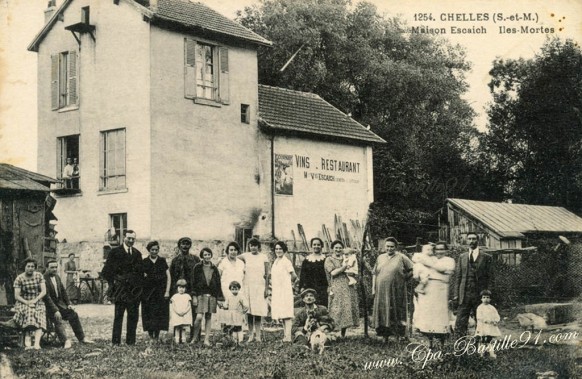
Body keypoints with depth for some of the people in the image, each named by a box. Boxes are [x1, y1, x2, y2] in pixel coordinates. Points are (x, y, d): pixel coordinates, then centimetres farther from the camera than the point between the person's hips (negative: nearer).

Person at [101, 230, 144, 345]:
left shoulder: (137, 253, 15)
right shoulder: (115, 252, -1)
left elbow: (141, 272, 18)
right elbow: (106, 271, -3)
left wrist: (139, 285, 8)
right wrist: (114, 283, -7)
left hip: (134, 290, 5)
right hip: (121, 290, -5)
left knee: (134, 316, 5)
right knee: (118, 315, -5)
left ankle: (131, 341, 11)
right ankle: (116, 341, -2)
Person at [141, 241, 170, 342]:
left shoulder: (162, 261, 7)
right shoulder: (144, 262, 6)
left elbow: (168, 277, 4)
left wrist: (167, 291, -3)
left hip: (160, 293, 0)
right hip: (148, 294, 0)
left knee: (160, 315, -2)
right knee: (149, 315, -3)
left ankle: (157, 336, 4)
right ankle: (151, 336, 4)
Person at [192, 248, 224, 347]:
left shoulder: (214, 269, 8)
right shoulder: (197, 268, 2)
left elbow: (218, 284, 10)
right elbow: (194, 282, 0)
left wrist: (219, 298, 5)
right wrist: (194, 296, -8)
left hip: (212, 296, 3)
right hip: (201, 295, -3)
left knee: (208, 317, 5)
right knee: (199, 317, -13)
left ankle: (206, 339, 10)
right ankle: (195, 337, 5)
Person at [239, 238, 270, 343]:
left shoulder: (264, 257, 3)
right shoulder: (245, 256, 7)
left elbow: (267, 274, 2)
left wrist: (266, 289, -1)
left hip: (260, 286, -1)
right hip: (248, 286, 1)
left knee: (258, 311, -5)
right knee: (249, 311, -1)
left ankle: (258, 335, -2)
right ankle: (251, 335, 3)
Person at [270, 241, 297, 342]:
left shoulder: (286, 262, -10)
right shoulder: (275, 262, 13)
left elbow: (294, 276, -10)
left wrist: (288, 283, 5)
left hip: (285, 291, -8)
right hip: (277, 291, 8)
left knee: (286, 314, -9)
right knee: (281, 314, 8)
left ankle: (288, 336, -12)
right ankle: (285, 335, 12)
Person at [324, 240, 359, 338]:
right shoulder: (329, 260, 6)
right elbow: (333, 272, -9)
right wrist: (344, 267, -8)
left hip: (348, 287, 5)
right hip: (336, 288, -5)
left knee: (347, 307, -2)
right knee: (337, 311, -12)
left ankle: (343, 334, 4)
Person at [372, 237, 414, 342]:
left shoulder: (401, 257, 0)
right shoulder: (380, 257, 11)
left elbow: (412, 269, 0)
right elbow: (374, 273, 12)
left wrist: (404, 278, -2)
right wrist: (373, 288, 6)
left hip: (396, 291, -3)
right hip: (382, 291, 3)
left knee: (397, 312, 1)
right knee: (383, 313, 3)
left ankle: (401, 334, 8)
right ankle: (385, 336, 10)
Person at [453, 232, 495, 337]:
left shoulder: (486, 257, 4)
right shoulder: (462, 257, 13)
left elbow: (490, 278, 1)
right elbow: (458, 277, 11)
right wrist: (456, 294, 3)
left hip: (480, 296, -2)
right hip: (464, 295, 2)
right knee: (460, 325, -4)